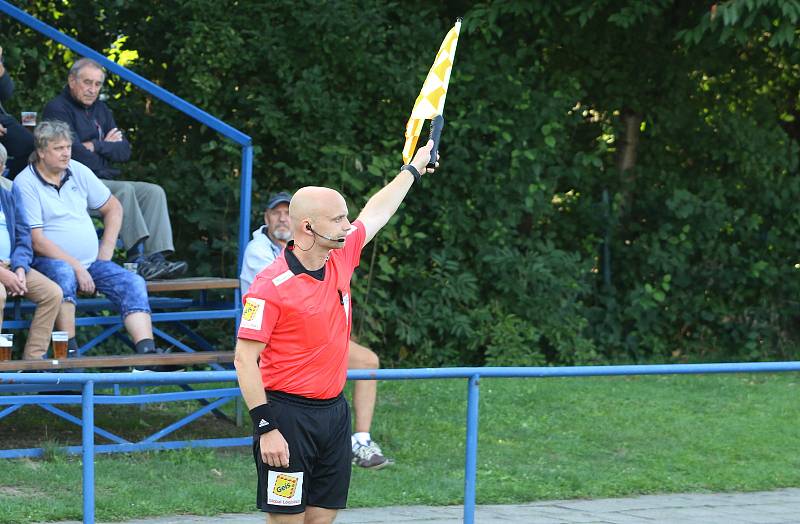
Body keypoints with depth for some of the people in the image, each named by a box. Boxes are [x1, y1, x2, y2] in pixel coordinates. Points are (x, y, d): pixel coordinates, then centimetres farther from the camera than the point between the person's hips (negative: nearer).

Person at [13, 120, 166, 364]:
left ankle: (146, 351, -29)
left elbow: (113, 208, 19)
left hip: (91, 262, 6)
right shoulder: (25, 184, -8)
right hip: (50, 261, -6)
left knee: (133, 283, -16)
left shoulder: (78, 171, 9)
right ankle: (70, 351, -39)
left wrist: (105, 253, 7)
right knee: (64, 273, -39)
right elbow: (37, 241, -14)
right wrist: (76, 267, -20)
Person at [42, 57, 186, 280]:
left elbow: (124, 151, 10)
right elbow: (75, 153, -16)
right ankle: (138, 258, -38)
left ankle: (157, 258, -26)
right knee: (124, 189, -31)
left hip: (104, 181, 8)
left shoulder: (101, 110, 21)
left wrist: (96, 146, -7)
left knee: (154, 192, -10)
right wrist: (107, 146, 0)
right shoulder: (57, 109, -4)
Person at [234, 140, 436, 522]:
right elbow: (245, 359, -16)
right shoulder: (270, 287, -17)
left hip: (334, 411, 7)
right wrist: (266, 428, -20)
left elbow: (376, 212, 24)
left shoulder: (341, 258, 5)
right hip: (289, 415, -7)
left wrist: (413, 169, 37)